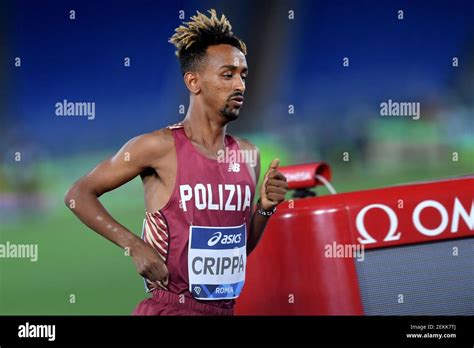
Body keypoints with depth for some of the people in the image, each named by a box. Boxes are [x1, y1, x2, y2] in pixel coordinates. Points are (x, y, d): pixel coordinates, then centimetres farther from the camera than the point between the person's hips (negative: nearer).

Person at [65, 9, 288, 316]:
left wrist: (265, 207, -3)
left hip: (225, 307, 6)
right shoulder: (160, 147, -12)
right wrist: (135, 246, -15)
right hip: (170, 307, -5)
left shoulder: (248, 154, 5)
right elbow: (79, 195, -7)